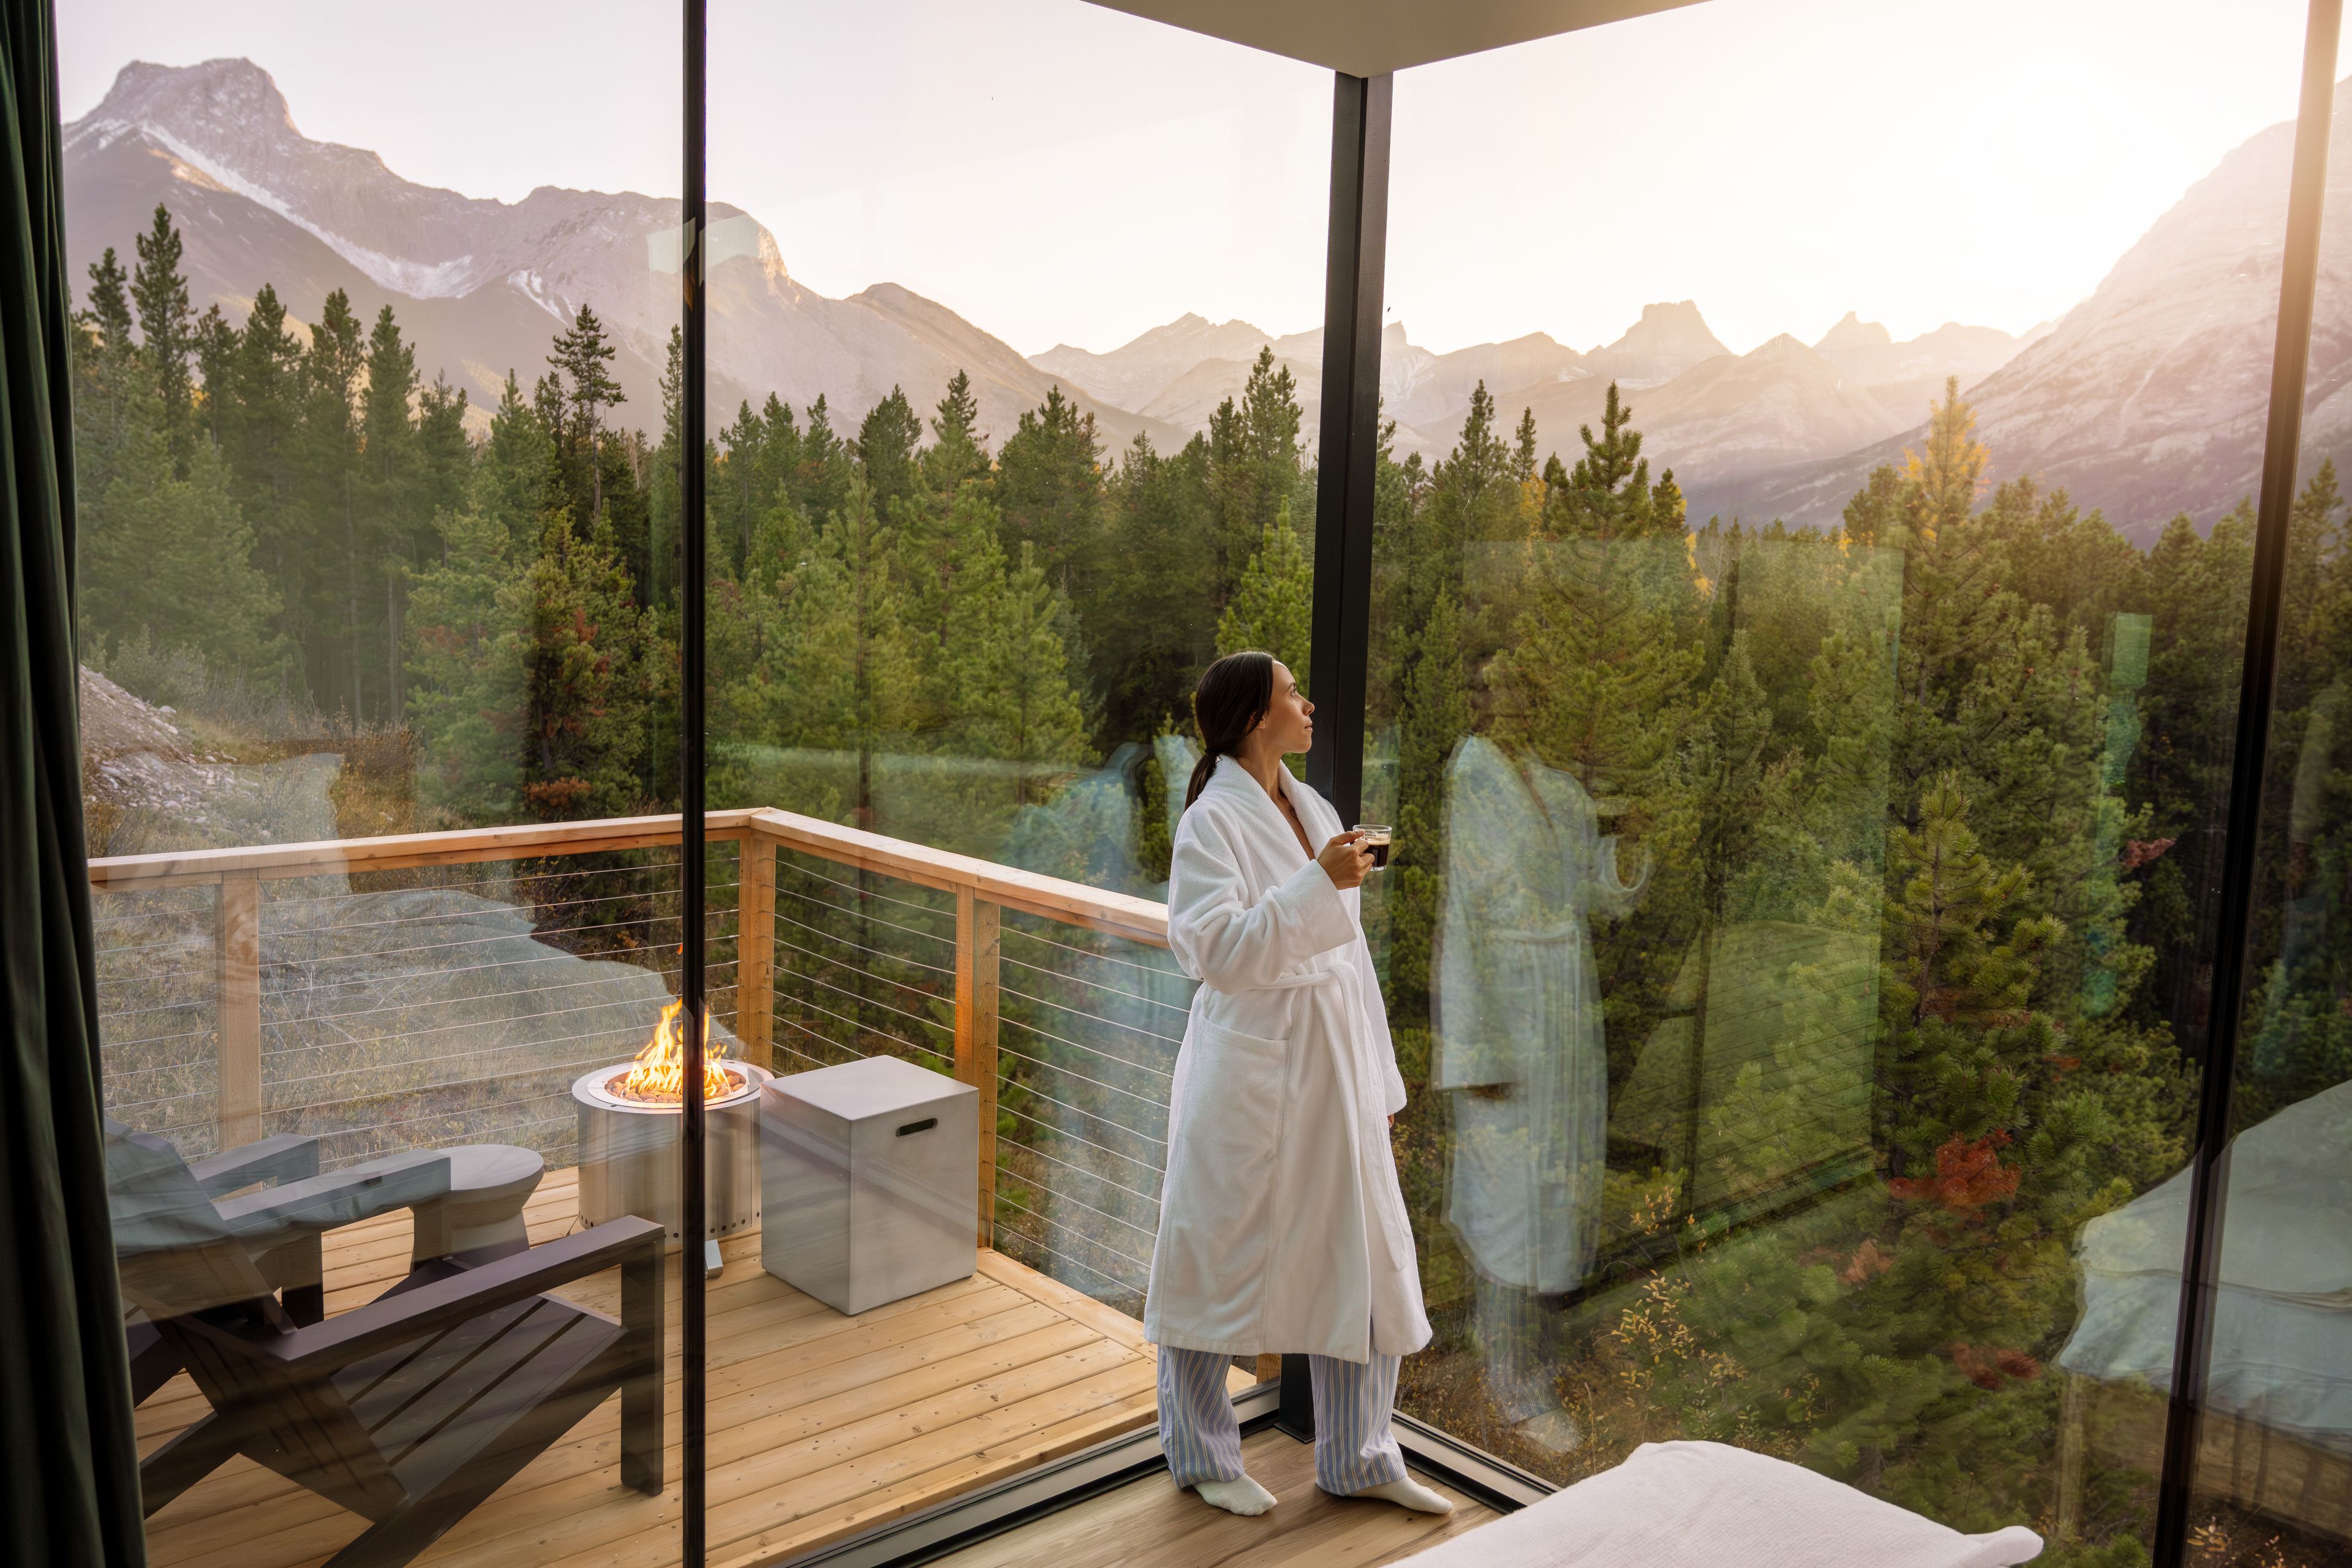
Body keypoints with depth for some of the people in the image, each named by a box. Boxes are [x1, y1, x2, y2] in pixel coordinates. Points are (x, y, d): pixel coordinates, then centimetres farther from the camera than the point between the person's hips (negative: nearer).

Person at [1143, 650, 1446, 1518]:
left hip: (1333, 1070, 7)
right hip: (1250, 1070, -7)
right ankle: (1202, 1455, 28)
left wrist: (1379, 1080, 15)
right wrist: (1319, 883, -29)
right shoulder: (1212, 821, -12)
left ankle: (1358, 1457, 29)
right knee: (1219, 1259, 7)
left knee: (1366, 1260, 12)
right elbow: (1217, 949, -23)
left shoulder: (1317, 811, 11)